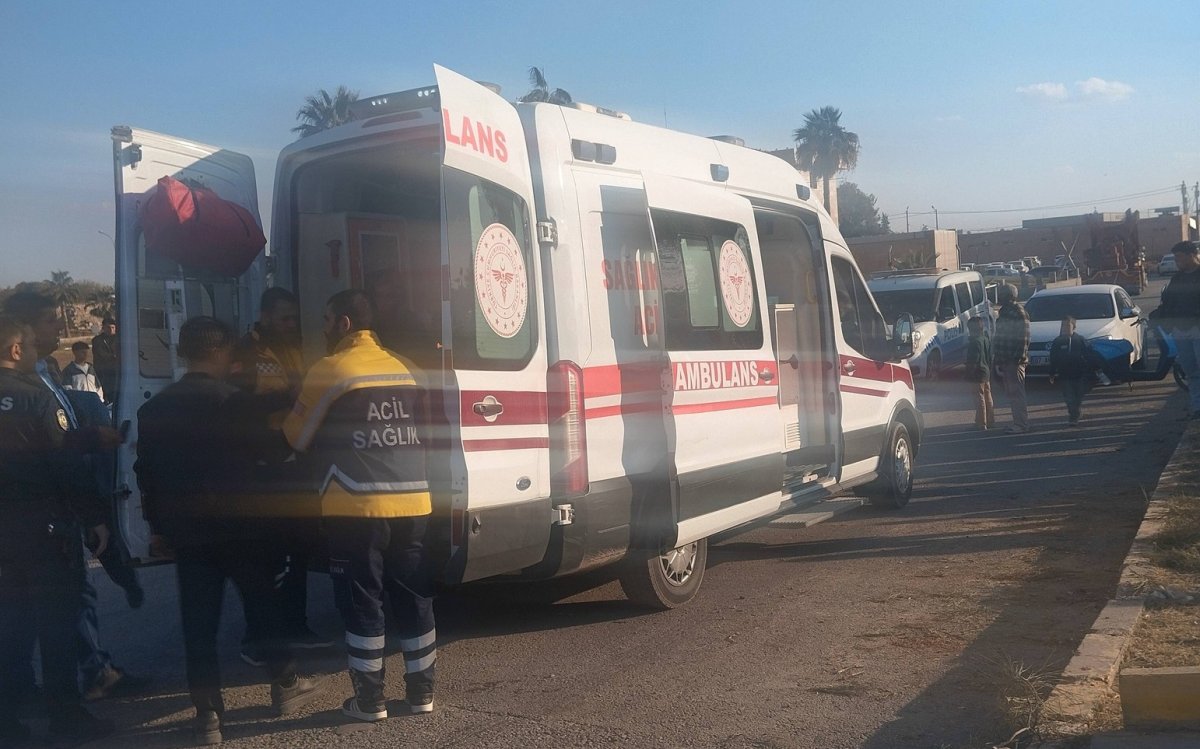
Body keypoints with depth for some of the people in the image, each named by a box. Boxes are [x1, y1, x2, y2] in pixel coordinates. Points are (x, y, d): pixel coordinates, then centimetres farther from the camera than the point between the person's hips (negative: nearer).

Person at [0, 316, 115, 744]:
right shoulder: (36, 398, -15)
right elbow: (68, 465, -16)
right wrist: (94, 517, -8)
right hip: (45, 528, -6)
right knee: (57, 623, 4)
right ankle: (66, 717, 10)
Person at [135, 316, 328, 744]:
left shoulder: (154, 409, 4)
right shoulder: (233, 402, -12)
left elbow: (146, 474, 8)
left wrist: (158, 525, 16)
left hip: (185, 529, 4)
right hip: (237, 524, -3)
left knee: (198, 621, 5)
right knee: (264, 604, 13)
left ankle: (208, 714, 5)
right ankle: (286, 687, 24)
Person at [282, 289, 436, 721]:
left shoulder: (329, 370, -6)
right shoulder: (406, 371, 9)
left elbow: (297, 436, 4)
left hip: (357, 507, -5)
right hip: (412, 503, 5)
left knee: (362, 604, 5)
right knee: (414, 599, 12)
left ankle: (370, 700, 10)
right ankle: (421, 692, 19)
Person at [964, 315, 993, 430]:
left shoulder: (975, 342, -19)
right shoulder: (986, 339, 9)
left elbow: (973, 361, -22)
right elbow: (990, 358, 16)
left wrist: (968, 374, -16)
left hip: (978, 374, -9)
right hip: (987, 372, 9)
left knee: (980, 399, -5)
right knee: (987, 397, 16)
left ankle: (981, 424, -3)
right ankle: (990, 421, 24)